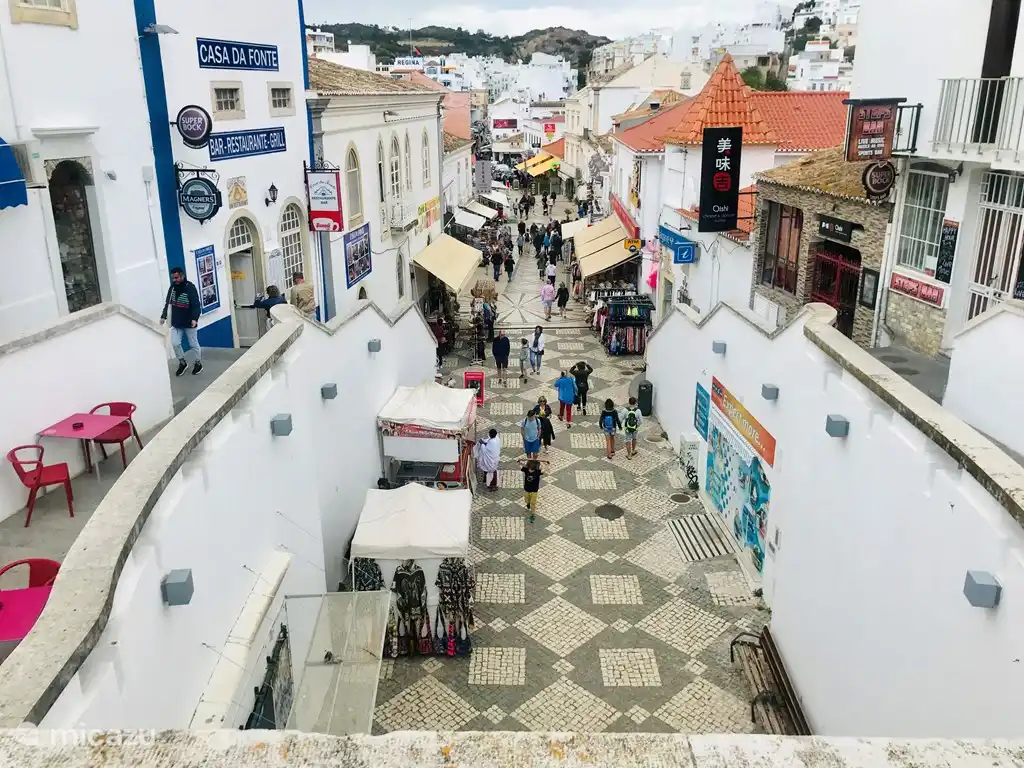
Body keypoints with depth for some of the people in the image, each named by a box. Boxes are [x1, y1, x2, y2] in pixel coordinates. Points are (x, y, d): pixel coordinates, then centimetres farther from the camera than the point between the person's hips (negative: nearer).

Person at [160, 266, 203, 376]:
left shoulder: (190, 288, -18)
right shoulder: (172, 287, 1)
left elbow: (196, 305, -23)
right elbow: (167, 303, 10)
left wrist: (195, 318, -36)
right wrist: (163, 316, 2)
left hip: (189, 323, -5)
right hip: (176, 323, 5)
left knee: (193, 344, 8)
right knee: (175, 343, 2)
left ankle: (198, 363, 27)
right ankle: (182, 362, 22)